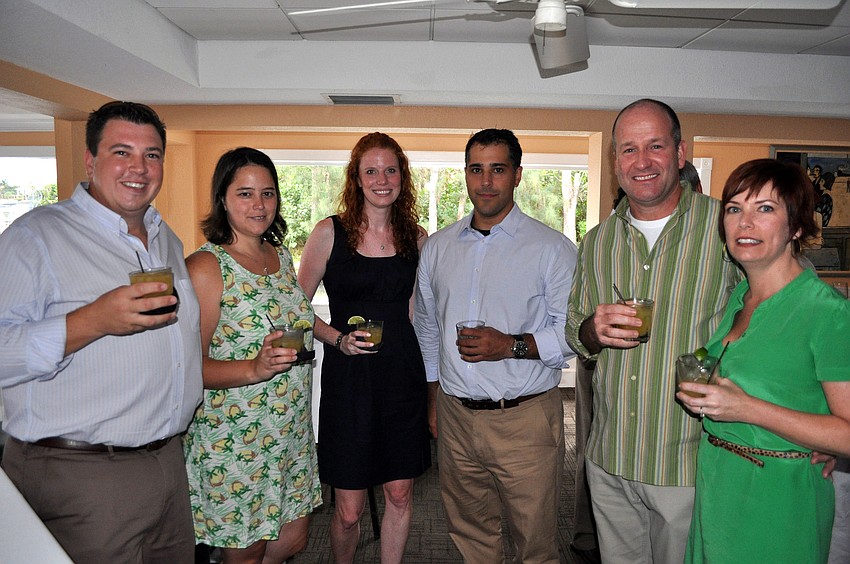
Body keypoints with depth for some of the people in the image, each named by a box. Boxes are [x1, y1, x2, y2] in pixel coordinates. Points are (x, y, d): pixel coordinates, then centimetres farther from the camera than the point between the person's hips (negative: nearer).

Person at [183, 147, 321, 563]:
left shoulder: (282, 256, 7)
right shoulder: (206, 267, -15)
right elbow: (190, 365, -18)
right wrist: (255, 369, -32)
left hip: (292, 433, 7)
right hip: (233, 441, -6)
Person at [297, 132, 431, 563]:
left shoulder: (416, 237, 6)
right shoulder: (330, 232, -4)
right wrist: (338, 340, -14)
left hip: (403, 374, 3)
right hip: (348, 377, -3)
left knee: (400, 495, 12)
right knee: (349, 509, 6)